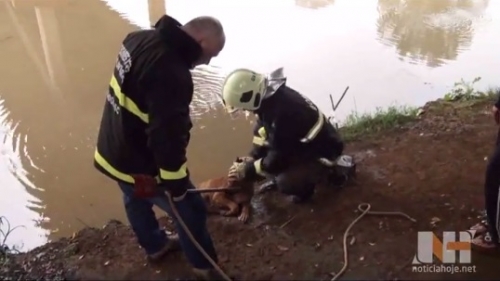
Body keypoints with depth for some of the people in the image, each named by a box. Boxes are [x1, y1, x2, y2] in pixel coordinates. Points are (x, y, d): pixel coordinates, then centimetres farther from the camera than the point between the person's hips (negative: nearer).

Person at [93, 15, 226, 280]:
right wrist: (177, 182, -16)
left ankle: (155, 245, 57)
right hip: (139, 162, -9)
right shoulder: (172, 75, -34)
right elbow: (168, 136, -31)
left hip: (113, 149, 9)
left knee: (137, 201, 30)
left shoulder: (140, 38, -3)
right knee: (190, 210, 10)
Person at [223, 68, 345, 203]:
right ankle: (278, 179, 18)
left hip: (323, 149, -9)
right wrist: (252, 159, 1)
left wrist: (247, 170, -15)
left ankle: (305, 185, 6)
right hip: (302, 141, 9)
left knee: (286, 183, -30)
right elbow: (262, 130, 7)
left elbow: (277, 159, -27)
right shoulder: (271, 95, -10)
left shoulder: (281, 113, -37)